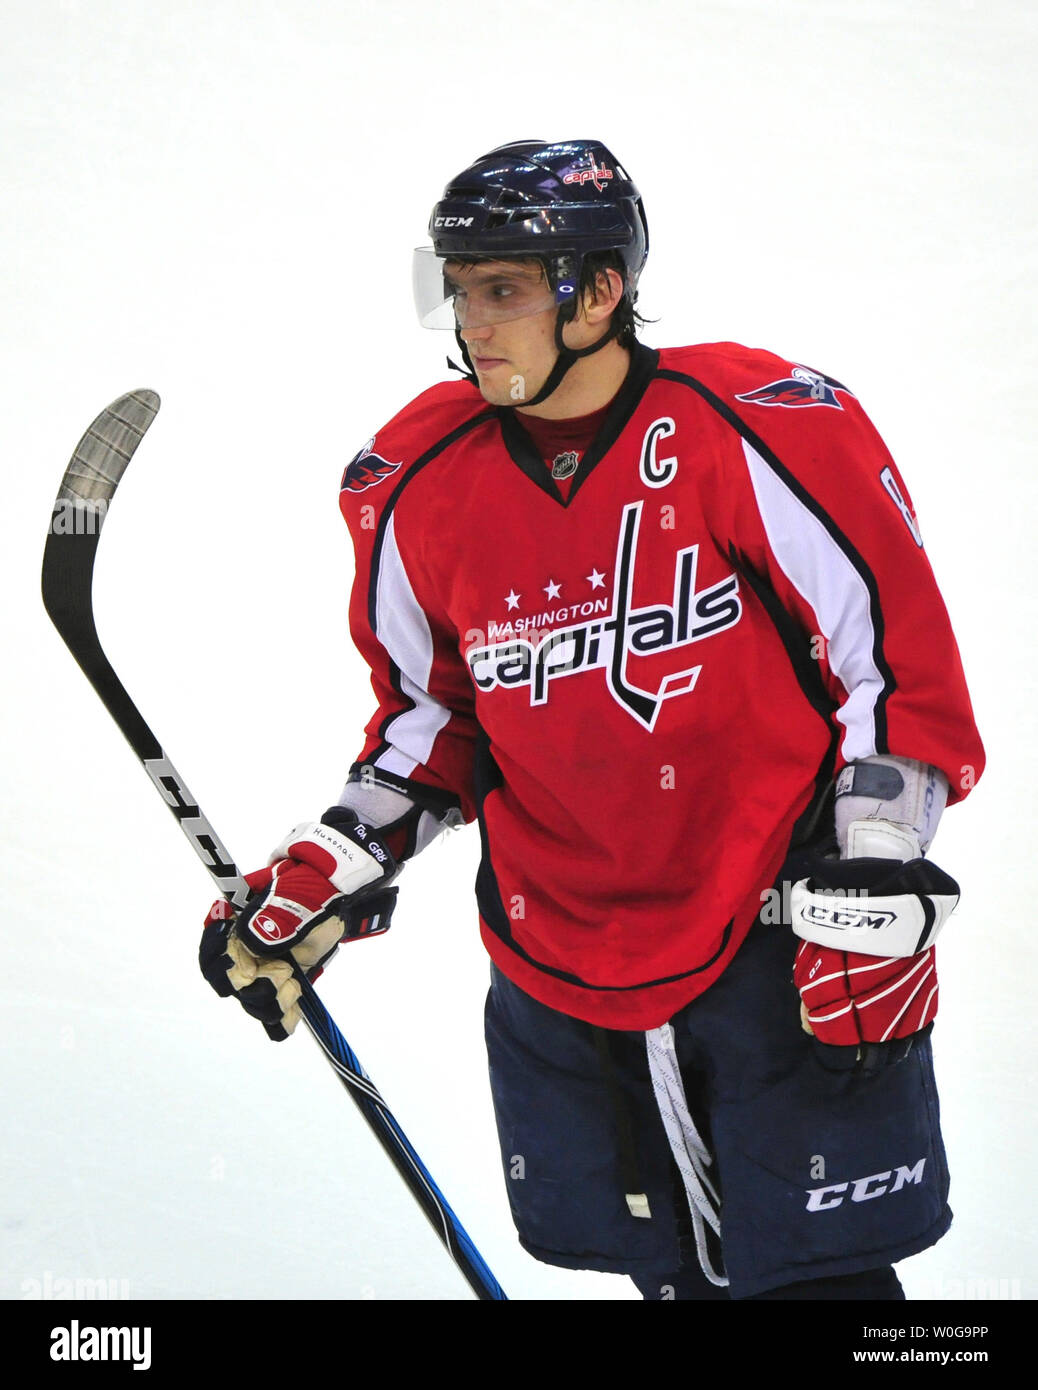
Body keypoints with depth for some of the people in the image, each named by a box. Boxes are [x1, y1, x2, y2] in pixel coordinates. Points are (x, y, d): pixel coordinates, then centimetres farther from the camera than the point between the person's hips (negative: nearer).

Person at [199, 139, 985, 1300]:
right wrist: (331, 871, 3)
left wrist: (874, 898, -13)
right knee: (674, 1270, 14)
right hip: (561, 976, 5)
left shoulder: (761, 432, -14)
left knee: (817, 1270, -2)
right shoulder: (423, 488, 0)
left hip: (781, 949, -4)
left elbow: (900, 662, -10)